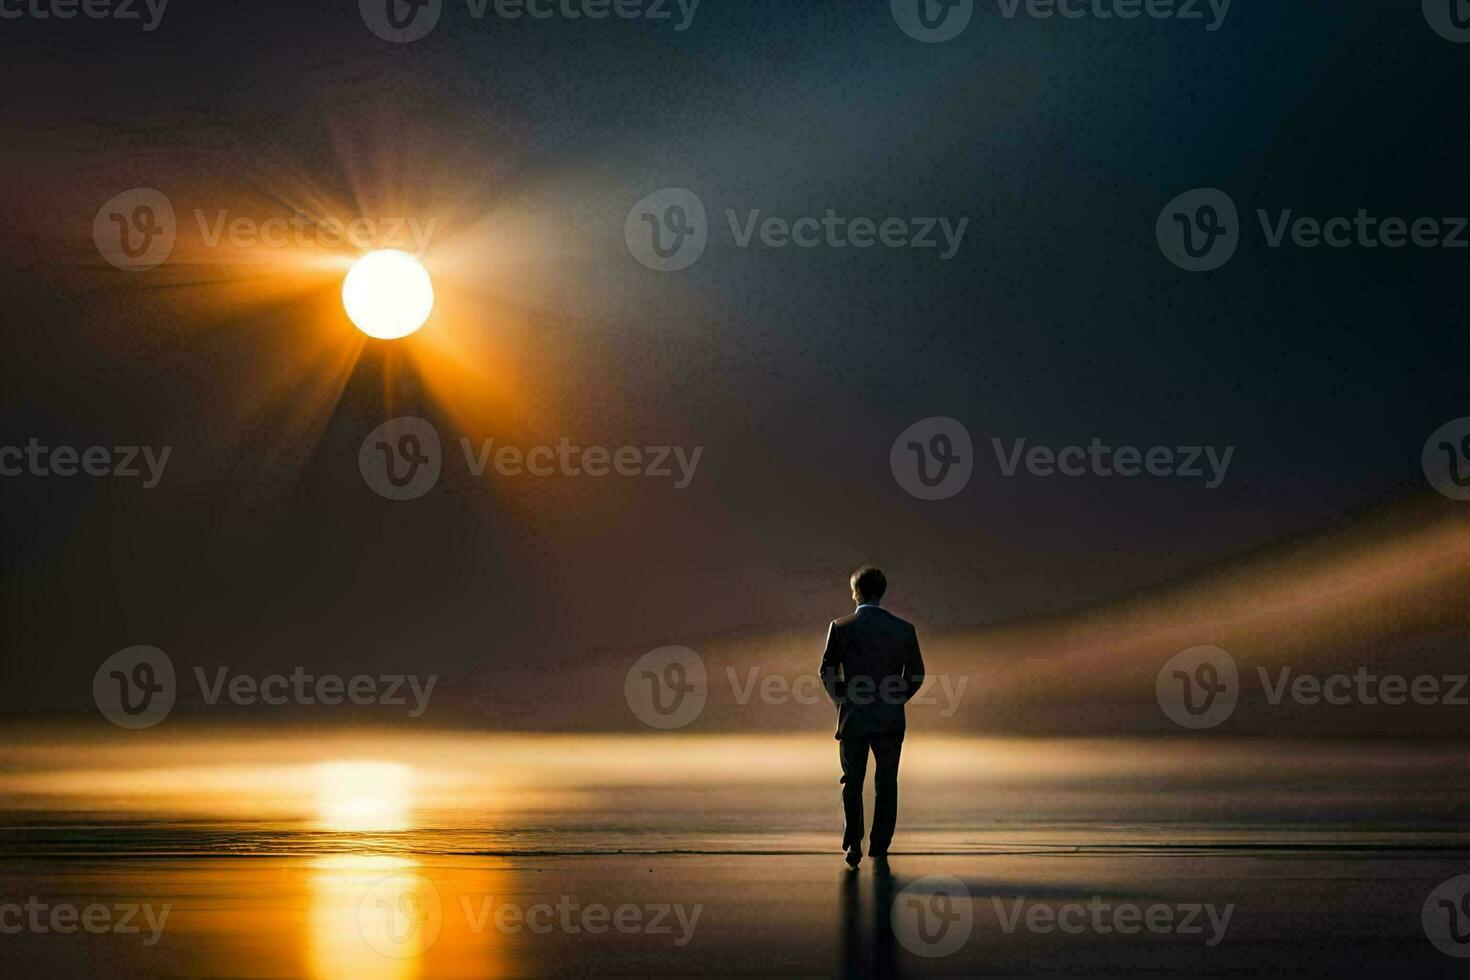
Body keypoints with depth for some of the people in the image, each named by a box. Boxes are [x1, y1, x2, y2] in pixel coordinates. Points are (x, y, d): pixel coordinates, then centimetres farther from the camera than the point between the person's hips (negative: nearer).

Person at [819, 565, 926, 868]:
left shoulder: (840, 628, -7)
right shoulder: (904, 630, -2)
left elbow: (828, 672, -4)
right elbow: (916, 674, 1)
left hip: (853, 718, -1)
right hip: (891, 720, 1)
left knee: (852, 784, 12)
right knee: (886, 785, 12)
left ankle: (853, 843, -2)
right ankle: (879, 850, 10)